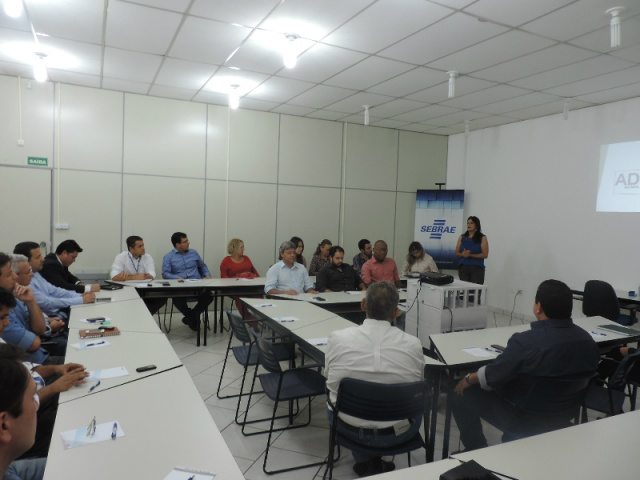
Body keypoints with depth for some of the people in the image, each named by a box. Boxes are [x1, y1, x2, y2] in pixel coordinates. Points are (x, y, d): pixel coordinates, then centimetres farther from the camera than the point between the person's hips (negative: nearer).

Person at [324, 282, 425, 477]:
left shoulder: (337, 338, -17)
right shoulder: (413, 344, -16)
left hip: (349, 428, 0)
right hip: (398, 432, 0)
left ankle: (365, 462, 33)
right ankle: (375, 462, 37)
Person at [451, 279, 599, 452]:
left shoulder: (525, 342, -30)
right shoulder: (587, 340, -10)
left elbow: (491, 376, -18)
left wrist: (468, 379, 3)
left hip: (526, 420, -7)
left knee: (460, 394, 6)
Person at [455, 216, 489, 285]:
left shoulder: (482, 238, 3)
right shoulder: (462, 237, 11)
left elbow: (485, 255, -5)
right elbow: (457, 253, 10)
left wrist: (470, 255, -15)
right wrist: (463, 254, -12)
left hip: (477, 268, -3)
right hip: (463, 268, 3)